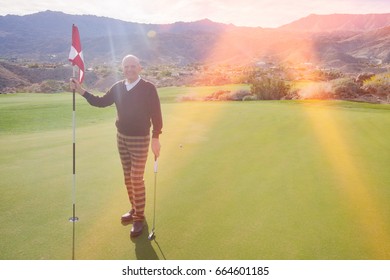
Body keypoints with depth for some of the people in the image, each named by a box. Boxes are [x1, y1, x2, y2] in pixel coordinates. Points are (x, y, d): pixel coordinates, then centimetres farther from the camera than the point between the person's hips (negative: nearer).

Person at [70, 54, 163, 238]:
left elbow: (156, 114, -12)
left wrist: (156, 138, -14)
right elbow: (101, 102, 12)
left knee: (136, 179, -5)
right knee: (128, 177, 14)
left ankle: (139, 217, 7)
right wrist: (81, 91, 1)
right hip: (121, 137, 6)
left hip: (140, 139, -6)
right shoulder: (118, 87, 4)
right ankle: (134, 209, 30)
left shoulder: (148, 88, -12)